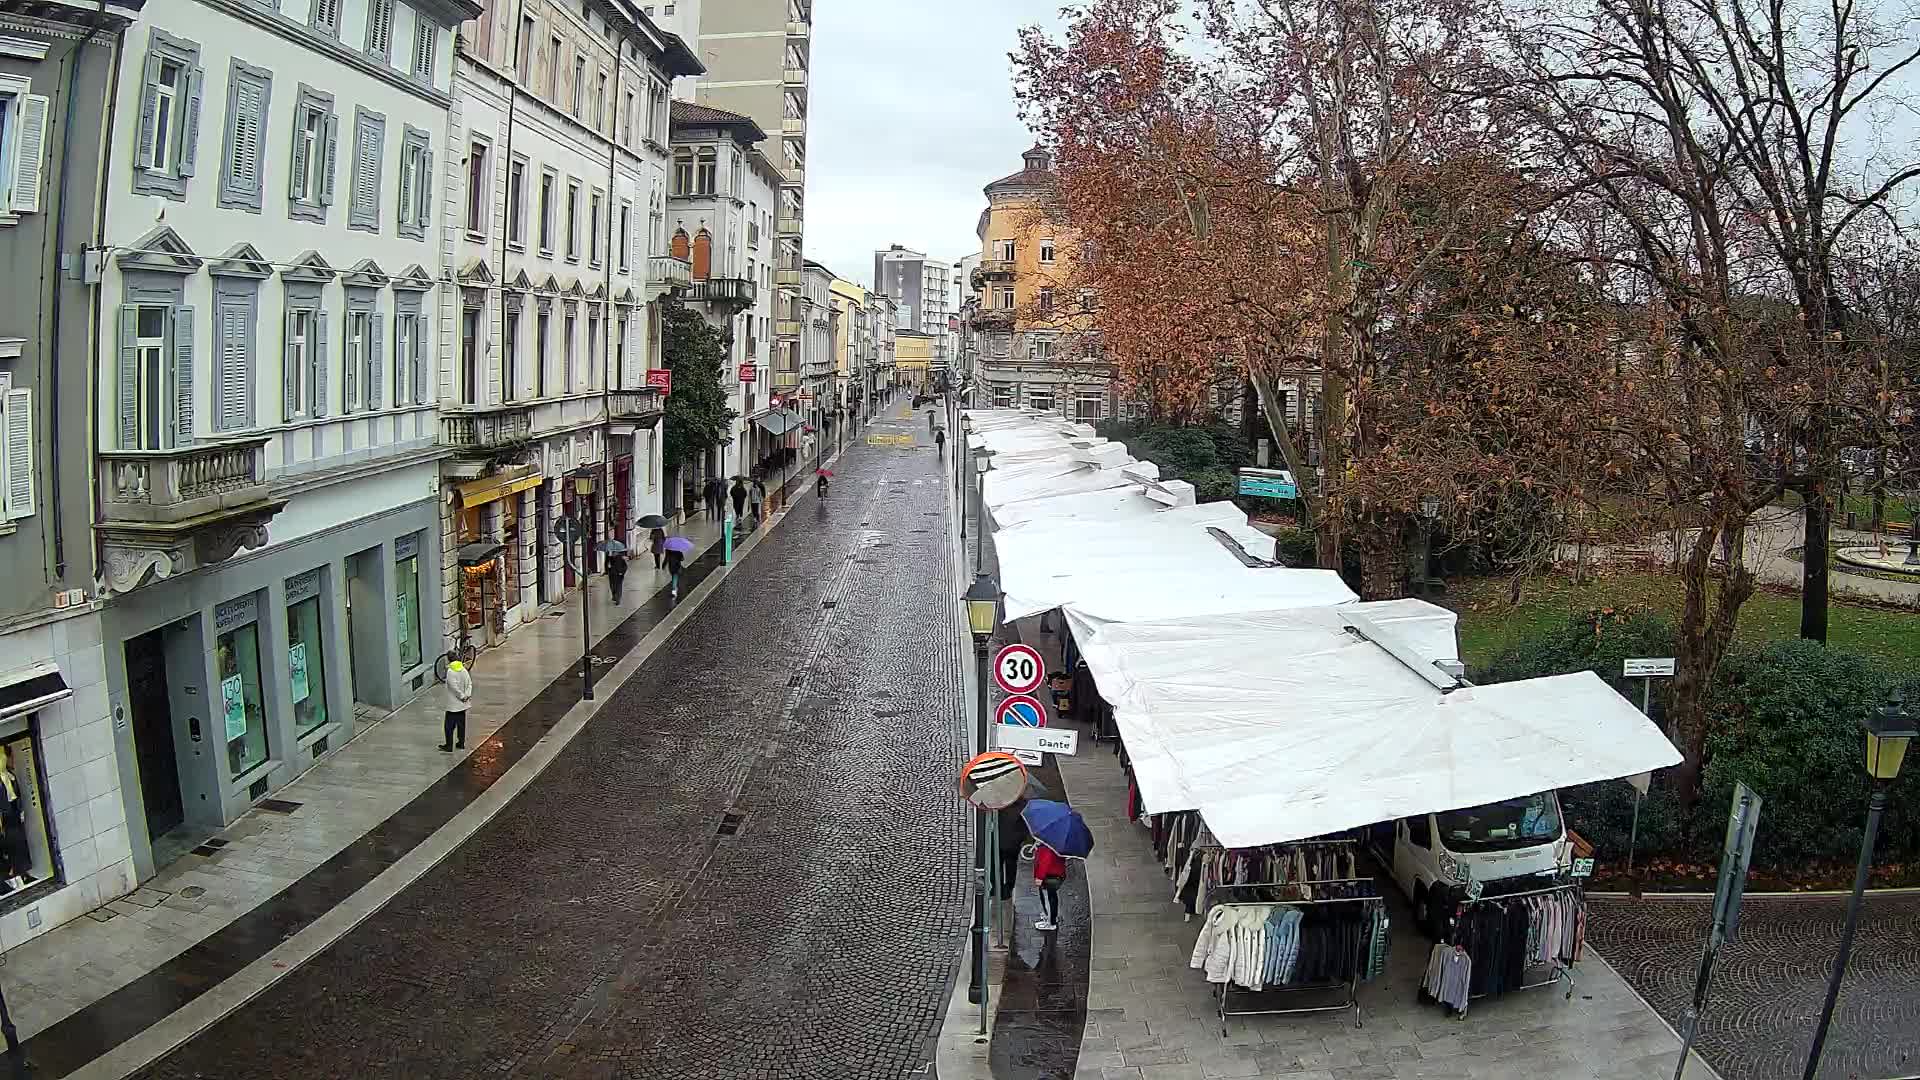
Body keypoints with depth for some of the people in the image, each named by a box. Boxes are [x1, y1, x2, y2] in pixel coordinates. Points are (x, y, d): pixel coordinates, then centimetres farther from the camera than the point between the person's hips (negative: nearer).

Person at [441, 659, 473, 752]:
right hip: (462, 704, 7)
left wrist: (462, 696, -12)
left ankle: (449, 746, 1)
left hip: (453, 704, -7)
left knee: (449, 726, 0)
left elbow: (454, 686, -21)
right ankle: (461, 743, 22)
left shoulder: (450, 671, -17)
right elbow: (469, 683, 5)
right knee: (461, 724, 15)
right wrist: (468, 695, -3)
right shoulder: (464, 670, 4)